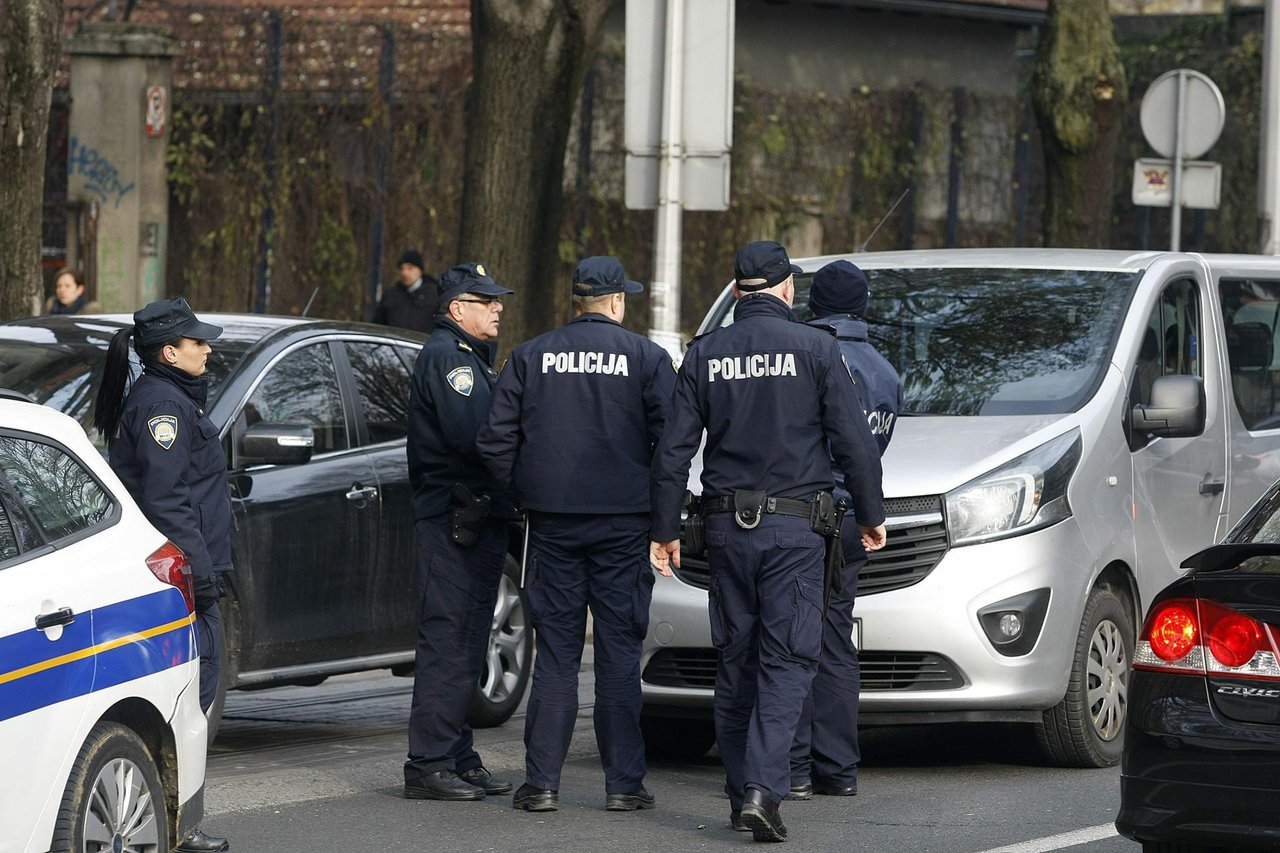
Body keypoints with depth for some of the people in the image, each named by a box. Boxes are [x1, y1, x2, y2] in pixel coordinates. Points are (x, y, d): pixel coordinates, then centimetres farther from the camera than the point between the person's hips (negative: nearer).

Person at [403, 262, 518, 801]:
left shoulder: (472, 358, 23)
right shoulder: (444, 356, -11)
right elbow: (472, 434, -23)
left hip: (481, 517, 11)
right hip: (453, 519, -11)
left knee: (467, 645, 13)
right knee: (447, 642, -11)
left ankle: (458, 758, 19)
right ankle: (429, 766, -11)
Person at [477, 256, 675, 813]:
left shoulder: (532, 357, 4)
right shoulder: (646, 357, -2)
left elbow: (495, 440, 1)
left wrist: (522, 491, 12)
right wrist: (657, 497, 7)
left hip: (552, 520, 2)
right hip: (623, 520, -2)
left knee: (555, 652, 5)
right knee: (619, 654, 3)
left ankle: (542, 782, 2)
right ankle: (623, 783, 3)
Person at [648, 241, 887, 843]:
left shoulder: (705, 353, 4)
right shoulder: (813, 348, -4)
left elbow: (673, 450, 4)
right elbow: (854, 442, -5)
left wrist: (665, 530, 10)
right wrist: (871, 515, 6)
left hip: (727, 524, 3)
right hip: (794, 527, -3)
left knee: (736, 660, 12)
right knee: (787, 660, -3)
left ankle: (741, 793, 15)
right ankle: (762, 789, -17)